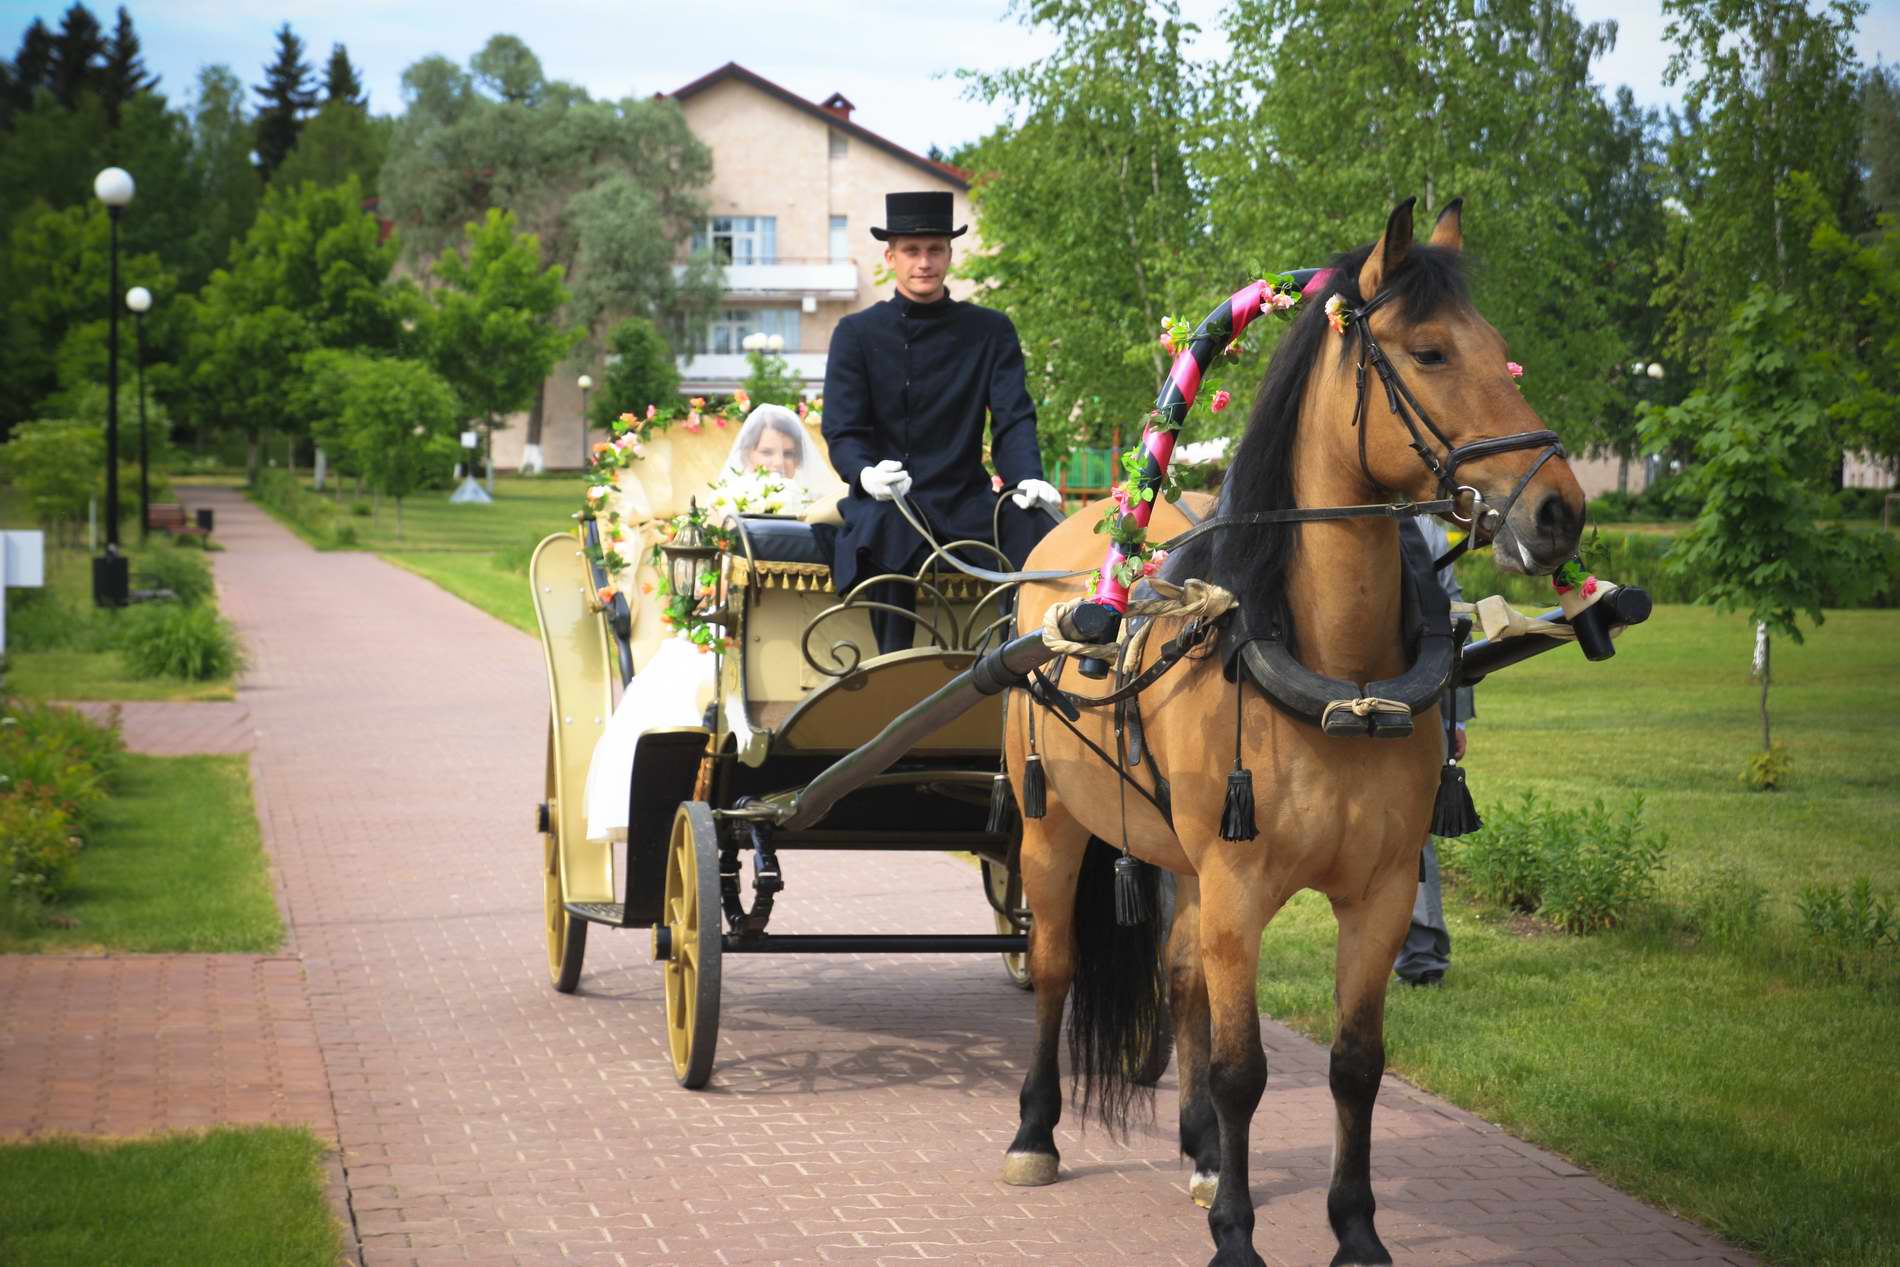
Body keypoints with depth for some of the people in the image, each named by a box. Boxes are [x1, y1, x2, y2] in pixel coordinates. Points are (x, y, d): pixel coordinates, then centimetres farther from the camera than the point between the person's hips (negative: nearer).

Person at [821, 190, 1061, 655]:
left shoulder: (991, 331, 10)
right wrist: (867, 473, -24)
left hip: (967, 503, 2)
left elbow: (1013, 419, 2)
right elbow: (842, 432, 0)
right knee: (887, 529, -38)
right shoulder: (857, 333, 6)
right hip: (887, 499, -1)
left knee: (1040, 531, -29)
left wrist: (1029, 477, -21)